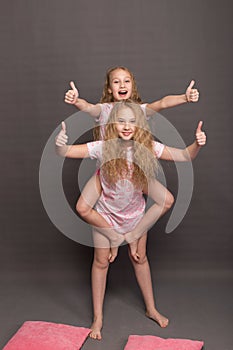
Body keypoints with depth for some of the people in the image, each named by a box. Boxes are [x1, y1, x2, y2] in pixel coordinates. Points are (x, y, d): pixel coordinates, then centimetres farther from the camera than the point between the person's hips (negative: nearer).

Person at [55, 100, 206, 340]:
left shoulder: (147, 147, -18)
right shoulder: (103, 147, -24)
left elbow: (185, 156, -16)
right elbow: (65, 152, -26)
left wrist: (197, 144, -36)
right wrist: (60, 145, -49)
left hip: (135, 214, 2)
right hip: (106, 214, -2)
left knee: (140, 259, 18)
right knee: (101, 262, 9)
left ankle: (151, 309, 38)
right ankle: (98, 318, 26)